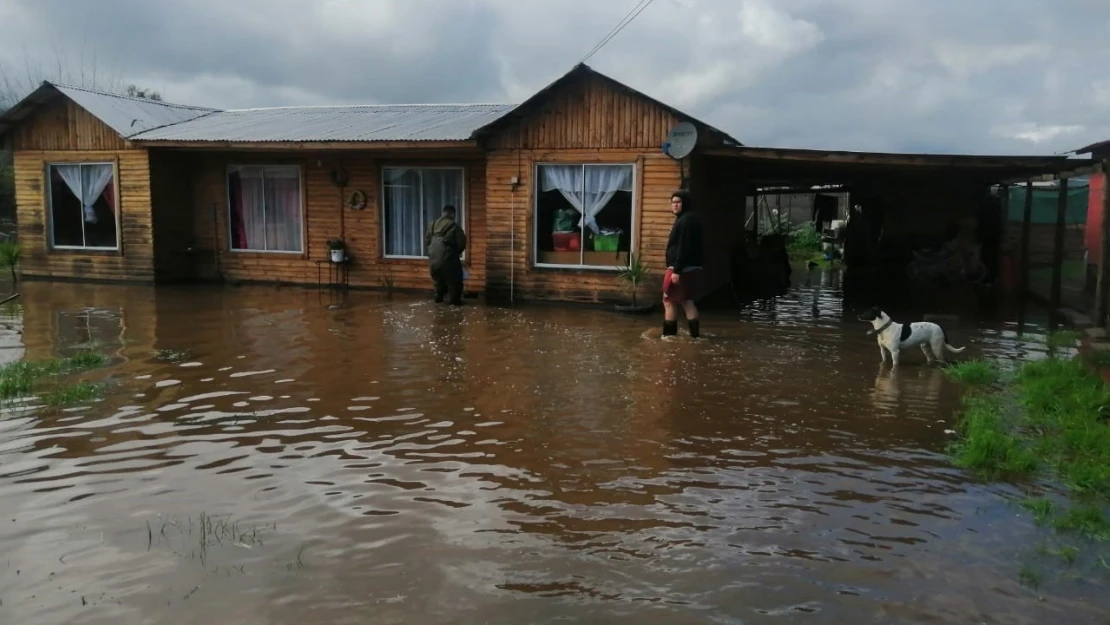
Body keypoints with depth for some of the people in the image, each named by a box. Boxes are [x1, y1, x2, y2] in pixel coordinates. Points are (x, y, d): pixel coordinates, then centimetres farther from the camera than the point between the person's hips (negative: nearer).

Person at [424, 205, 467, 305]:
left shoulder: (433, 224, 10)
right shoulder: (454, 225, -5)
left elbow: (426, 242, 12)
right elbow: (461, 243, -4)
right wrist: (457, 252, 16)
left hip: (433, 258, 5)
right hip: (448, 258, -5)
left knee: (438, 278, 25)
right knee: (454, 279, 11)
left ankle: (438, 298, 30)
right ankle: (455, 300, 12)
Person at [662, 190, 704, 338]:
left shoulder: (687, 220, -15)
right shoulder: (684, 219, 17)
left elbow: (684, 247, -22)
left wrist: (676, 270, -24)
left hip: (682, 269, -11)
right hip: (690, 268, 11)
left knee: (669, 301, -3)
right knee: (687, 301, 14)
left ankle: (668, 335, 2)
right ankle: (695, 334, 15)